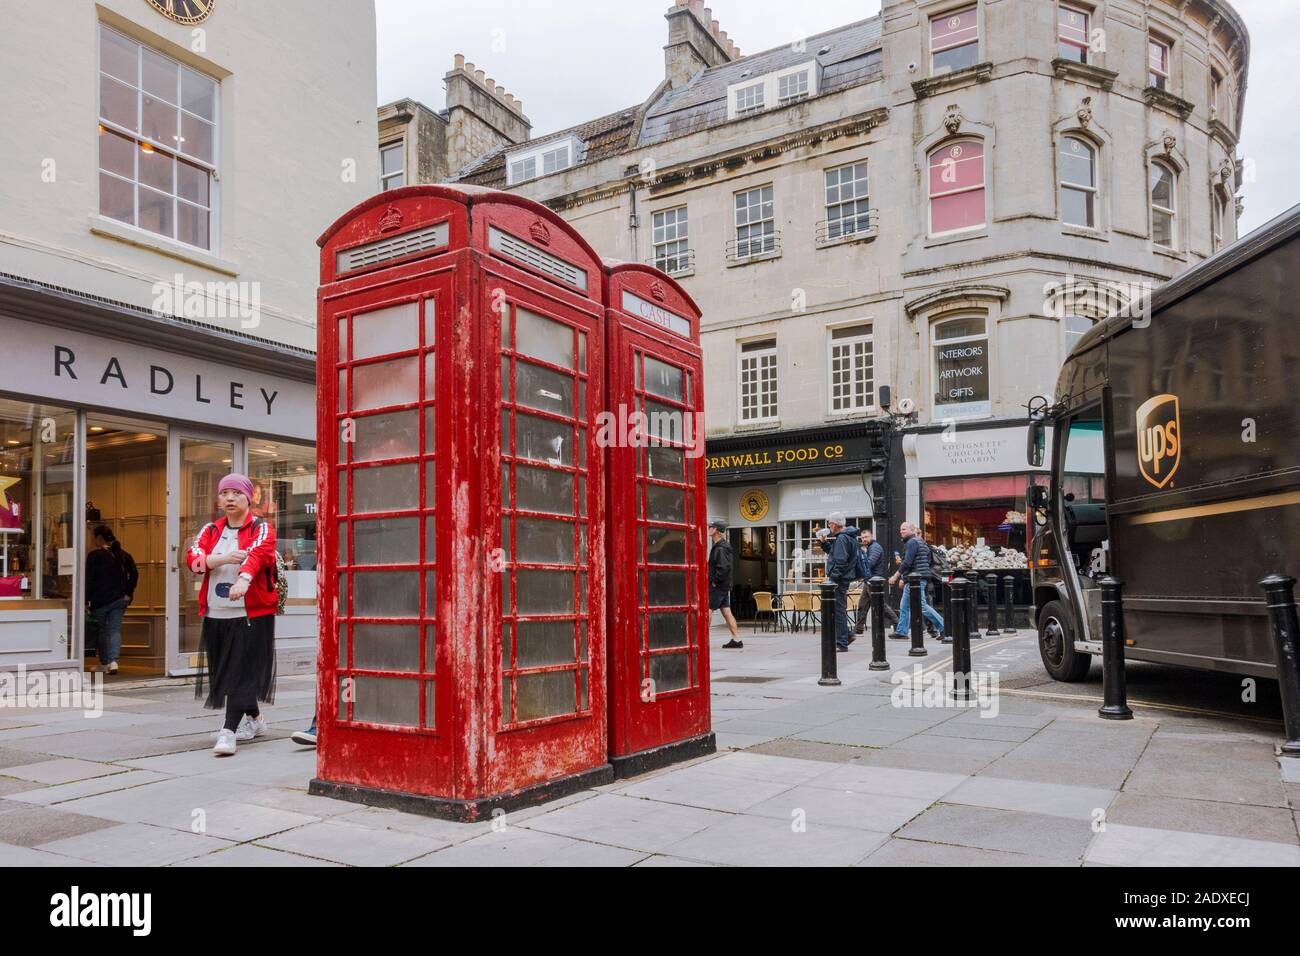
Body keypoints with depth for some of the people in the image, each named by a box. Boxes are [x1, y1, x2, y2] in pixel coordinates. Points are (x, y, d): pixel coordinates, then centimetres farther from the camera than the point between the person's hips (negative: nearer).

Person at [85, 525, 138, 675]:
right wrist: (129, 593, 5)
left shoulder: (94, 555, -6)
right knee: (115, 630, 2)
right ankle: (113, 660, -15)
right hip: (119, 599, 3)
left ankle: (104, 663, 19)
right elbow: (134, 573, 2)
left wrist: (87, 599, -8)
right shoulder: (123, 555, 7)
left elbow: (89, 579, -9)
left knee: (102, 631, 10)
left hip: (100, 599, -3)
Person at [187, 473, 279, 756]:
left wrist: (243, 579, -43)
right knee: (223, 670, 13)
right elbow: (193, 558, -3)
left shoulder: (261, 528, -3)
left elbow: (257, 554, -24)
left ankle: (228, 732, -10)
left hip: (251, 613, -6)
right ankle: (254, 719, 30)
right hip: (215, 614, 6)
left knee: (241, 671, -10)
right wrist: (223, 559, -21)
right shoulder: (211, 530, 12)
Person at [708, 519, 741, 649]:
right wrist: (714, 580, 16)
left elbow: (723, 568, -26)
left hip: (717, 586, -10)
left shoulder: (720, 548, -17)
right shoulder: (722, 546, 16)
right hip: (724, 586, 10)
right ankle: (736, 639, 10)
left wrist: (714, 581, -19)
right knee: (727, 612, 10)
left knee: (707, 611, -7)